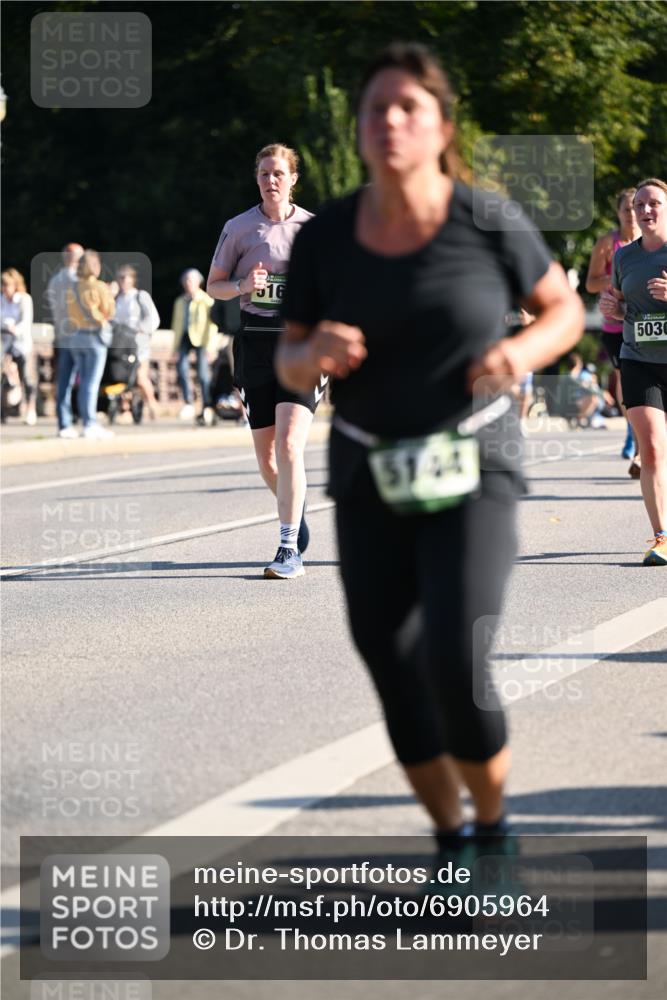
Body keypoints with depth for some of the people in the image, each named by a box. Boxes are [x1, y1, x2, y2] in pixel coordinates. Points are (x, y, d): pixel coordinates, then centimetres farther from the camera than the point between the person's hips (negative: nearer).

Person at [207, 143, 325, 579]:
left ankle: (290, 550, -16)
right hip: (256, 342, 2)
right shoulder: (239, 228, 6)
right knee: (265, 453, 6)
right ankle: (295, 510, 38)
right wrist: (243, 285, -10)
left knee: (289, 445, -16)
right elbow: (214, 285, 11)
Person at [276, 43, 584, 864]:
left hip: (472, 474, -3)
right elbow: (290, 368, 3)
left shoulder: (488, 221, -11)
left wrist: (524, 353, -19)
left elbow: (566, 311, 2)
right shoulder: (324, 239, -5)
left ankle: (494, 830, 11)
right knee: (399, 688, 3)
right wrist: (316, 354, -21)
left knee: (455, 674, -16)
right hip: (372, 483, 3)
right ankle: (450, 840, 27)